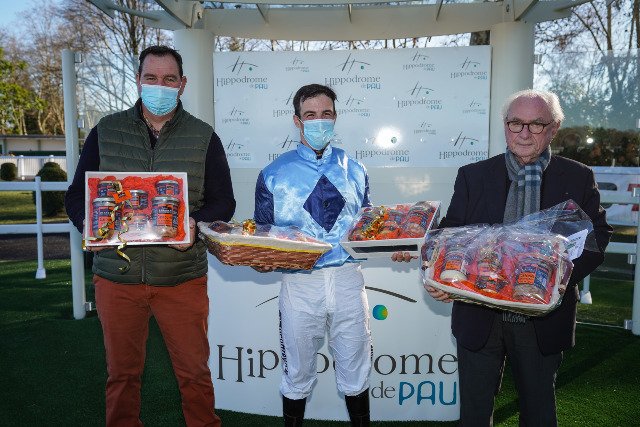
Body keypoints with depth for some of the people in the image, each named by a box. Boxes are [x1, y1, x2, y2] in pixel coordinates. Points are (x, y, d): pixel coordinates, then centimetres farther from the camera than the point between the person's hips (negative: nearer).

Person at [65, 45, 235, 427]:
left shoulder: (204, 137, 3)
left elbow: (223, 201, 2)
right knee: (122, 373, 15)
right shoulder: (106, 131, 7)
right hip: (116, 276, 2)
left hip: (183, 277, -1)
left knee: (194, 372, 8)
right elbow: (77, 195, 8)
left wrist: (196, 224, -19)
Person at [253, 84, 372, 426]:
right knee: (297, 374, 14)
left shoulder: (354, 171, 8)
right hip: (299, 281, -1)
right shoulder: (274, 174, 1)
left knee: (355, 372, 13)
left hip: (348, 279, 2)